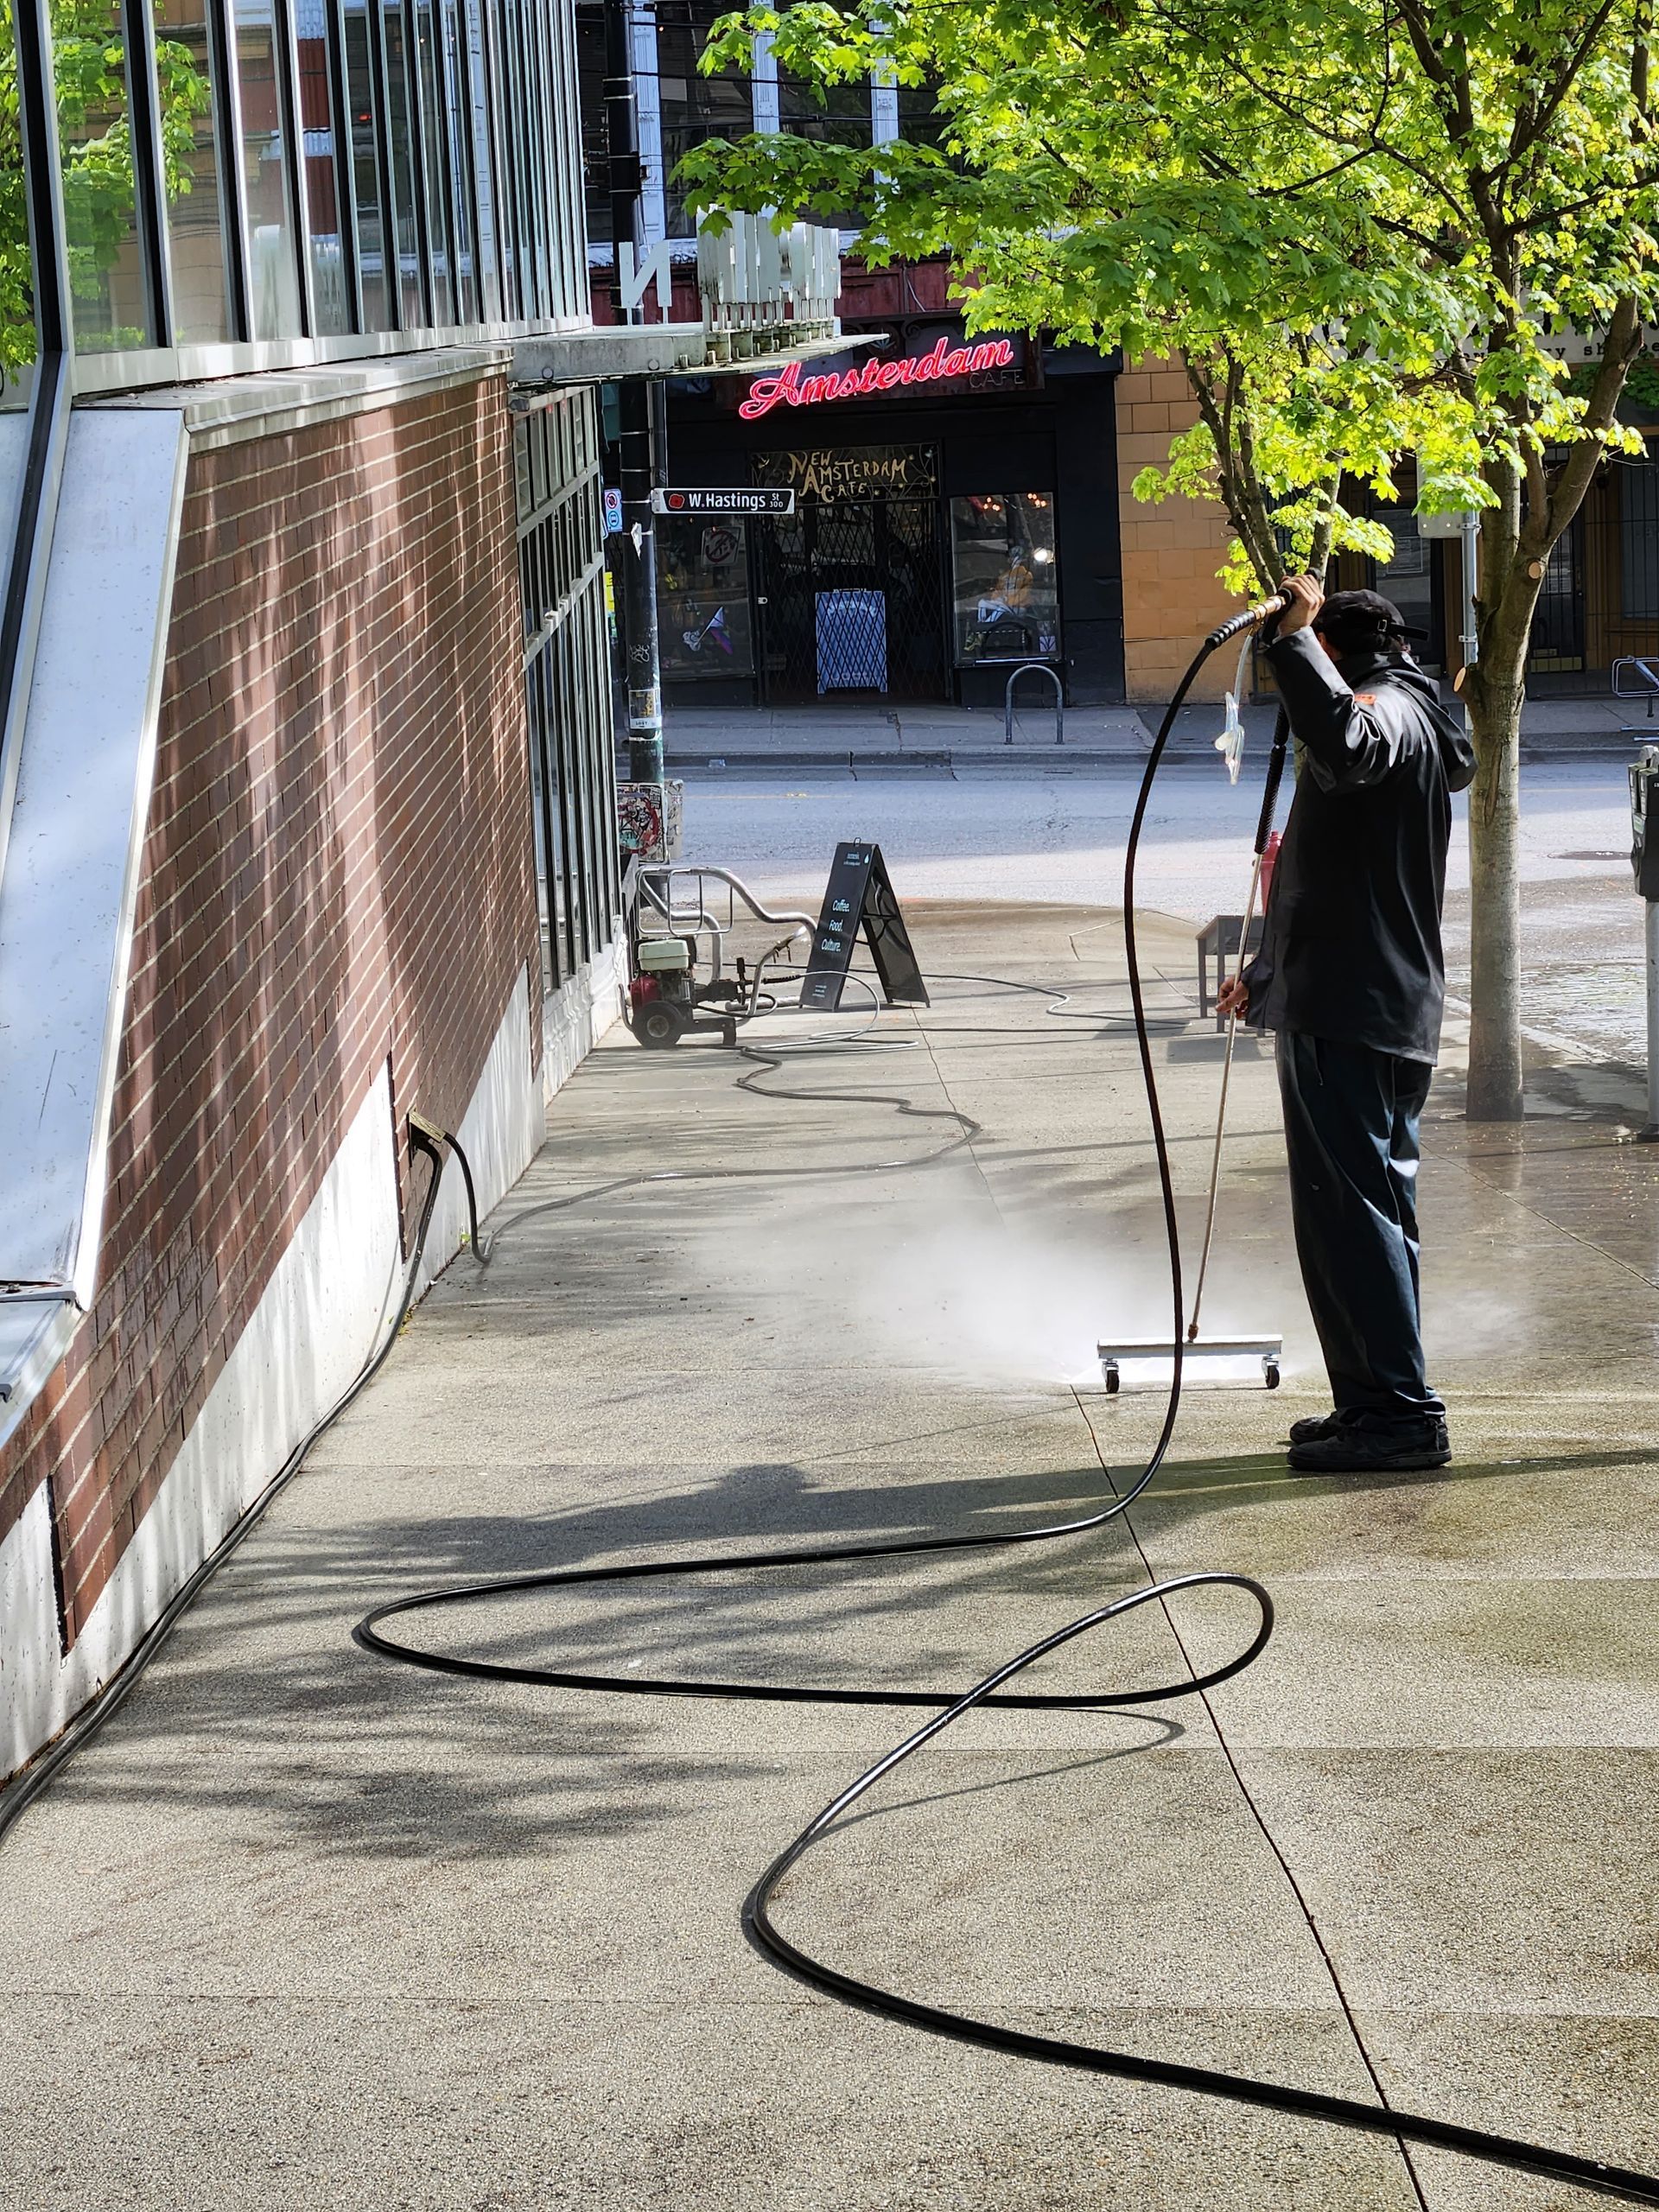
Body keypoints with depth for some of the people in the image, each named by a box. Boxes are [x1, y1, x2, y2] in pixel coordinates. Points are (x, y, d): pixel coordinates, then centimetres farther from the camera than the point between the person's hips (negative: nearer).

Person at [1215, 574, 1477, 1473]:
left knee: (1351, 1206, -12)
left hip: (1350, 1013, -11)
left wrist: (1294, 636, -25)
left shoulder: (1387, 709, -7)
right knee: (1366, 1205, 13)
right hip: (1375, 1006, 11)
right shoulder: (1403, 725, 26)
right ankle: (1374, 1403, 19)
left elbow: (1342, 739, -36)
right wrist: (1267, 976, 43)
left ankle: (1401, 1410, -13)